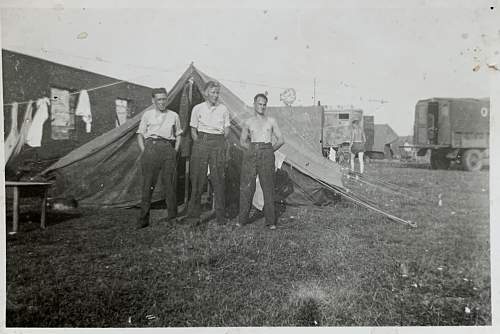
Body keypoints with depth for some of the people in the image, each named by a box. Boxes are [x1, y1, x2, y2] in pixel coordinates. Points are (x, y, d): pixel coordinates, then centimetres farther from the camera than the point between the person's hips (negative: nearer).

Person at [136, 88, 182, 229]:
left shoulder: (174, 116, 15)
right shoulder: (147, 115, 13)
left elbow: (178, 136, 21)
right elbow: (140, 135, 14)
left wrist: (175, 151, 7)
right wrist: (144, 151, 1)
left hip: (168, 149, 1)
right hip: (151, 148, -1)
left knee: (170, 184, -1)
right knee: (148, 185, -3)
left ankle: (172, 217, 9)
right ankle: (143, 219, 4)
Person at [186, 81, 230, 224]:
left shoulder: (223, 109, 7)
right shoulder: (198, 108, 5)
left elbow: (227, 130, 11)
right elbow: (193, 130, 9)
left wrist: (219, 143, 3)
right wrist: (199, 143, 0)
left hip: (218, 143, 1)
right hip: (201, 142, 0)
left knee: (218, 179, -2)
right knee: (197, 178, -2)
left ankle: (220, 216, 6)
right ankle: (193, 214, 9)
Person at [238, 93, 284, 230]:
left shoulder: (271, 121, 11)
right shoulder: (248, 122, 11)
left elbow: (281, 140, 13)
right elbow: (242, 141, 20)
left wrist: (270, 150, 5)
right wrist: (252, 149, 7)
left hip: (267, 154, 0)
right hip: (251, 153, 0)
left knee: (268, 187, -1)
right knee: (246, 186, -2)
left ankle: (270, 221, 5)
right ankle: (242, 219, 7)